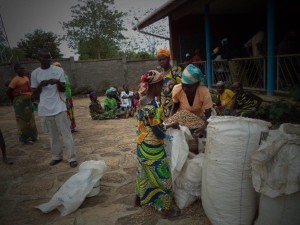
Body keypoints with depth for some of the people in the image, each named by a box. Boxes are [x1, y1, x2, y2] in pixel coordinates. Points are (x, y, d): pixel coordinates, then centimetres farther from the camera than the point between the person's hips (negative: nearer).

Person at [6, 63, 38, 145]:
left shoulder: (26, 78, 11)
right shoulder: (15, 79, -13)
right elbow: (8, 92, -14)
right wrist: (14, 101, -5)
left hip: (28, 102, 8)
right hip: (20, 103, -8)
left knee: (29, 119, 14)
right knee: (23, 120, -2)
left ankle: (30, 136, 27)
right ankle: (24, 138, 8)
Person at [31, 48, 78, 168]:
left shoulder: (59, 70, -1)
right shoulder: (35, 73, 4)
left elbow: (63, 89, -1)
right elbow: (35, 93, 8)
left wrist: (57, 82, -21)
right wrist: (41, 85, -11)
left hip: (59, 107, -2)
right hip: (45, 109, 3)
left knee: (66, 134, 1)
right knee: (52, 135, 14)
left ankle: (72, 158, 8)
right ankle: (56, 156, 28)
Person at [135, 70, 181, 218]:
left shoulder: (141, 101, 1)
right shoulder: (153, 106, -28)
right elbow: (159, 133, -26)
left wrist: (167, 125, 9)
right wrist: (170, 125, -8)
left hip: (142, 146, 9)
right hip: (152, 149, -9)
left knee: (144, 173, 27)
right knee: (162, 178, 8)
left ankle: (140, 198, 46)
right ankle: (166, 208, 26)